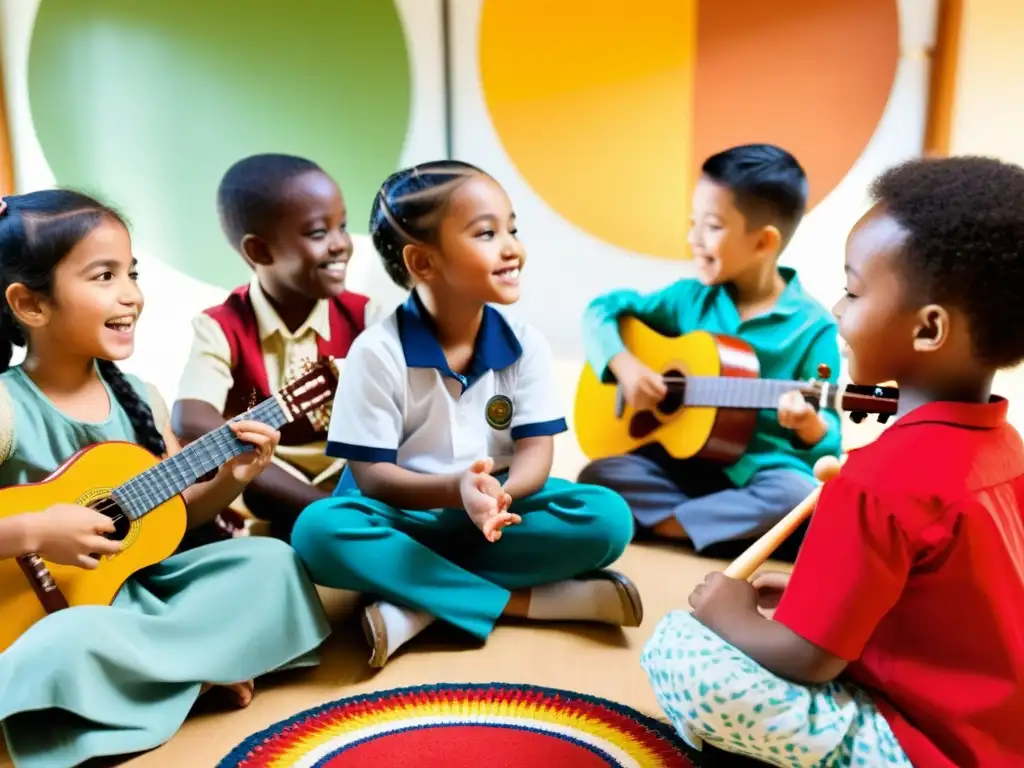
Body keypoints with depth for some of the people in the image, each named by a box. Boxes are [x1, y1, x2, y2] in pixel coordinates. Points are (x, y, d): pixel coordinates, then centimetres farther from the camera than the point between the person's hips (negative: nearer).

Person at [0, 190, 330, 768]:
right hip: (50, 606, -5)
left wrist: (230, 479, -10)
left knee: (274, 561, -6)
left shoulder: (138, 397, 2)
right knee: (69, 643, -36)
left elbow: (176, 513, 7)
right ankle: (202, 665, -8)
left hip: (140, 580, 5)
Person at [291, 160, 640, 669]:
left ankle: (420, 607, -23)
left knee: (607, 517, -22)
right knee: (320, 530, -33)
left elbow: (535, 453, -9)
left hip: (496, 511, 3)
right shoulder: (378, 351, -14)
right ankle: (518, 600, -25)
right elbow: (371, 476, -15)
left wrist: (501, 493, -33)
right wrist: (457, 490, -34)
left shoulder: (525, 345, -4)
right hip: (408, 516, -2)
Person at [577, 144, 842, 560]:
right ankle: (736, 524, -15)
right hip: (685, 460, 3)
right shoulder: (692, 297, 3)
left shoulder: (812, 325, -8)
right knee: (597, 476, -18)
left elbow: (828, 443, -9)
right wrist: (623, 365, -12)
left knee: (799, 496, -35)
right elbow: (603, 310, 7)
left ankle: (667, 523, -16)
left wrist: (810, 425, -33)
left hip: (761, 472, -3)